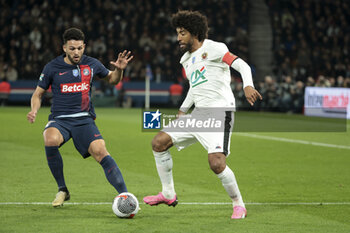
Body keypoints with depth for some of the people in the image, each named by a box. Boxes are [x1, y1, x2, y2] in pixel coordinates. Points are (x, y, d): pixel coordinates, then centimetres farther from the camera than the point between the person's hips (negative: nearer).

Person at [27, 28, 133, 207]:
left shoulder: (91, 64, 6)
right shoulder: (52, 67, 1)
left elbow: (112, 79, 23)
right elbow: (38, 94, 11)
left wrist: (119, 70, 1)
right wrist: (34, 111, -9)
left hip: (84, 120, 1)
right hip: (59, 120, -1)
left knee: (100, 152, -24)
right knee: (50, 140, -34)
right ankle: (62, 189, -14)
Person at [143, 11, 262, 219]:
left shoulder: (213, 49, -7)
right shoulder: (187, 59, 18)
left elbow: (242, 65, -14)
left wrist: (248, 86, -32)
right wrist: (182, 111, 29)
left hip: (220, 112, -8)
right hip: (198, 114, 8)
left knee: (216, 163, -23)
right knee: (159, 142, 1)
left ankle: (239, 205, -2)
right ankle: (168, 194, 13)